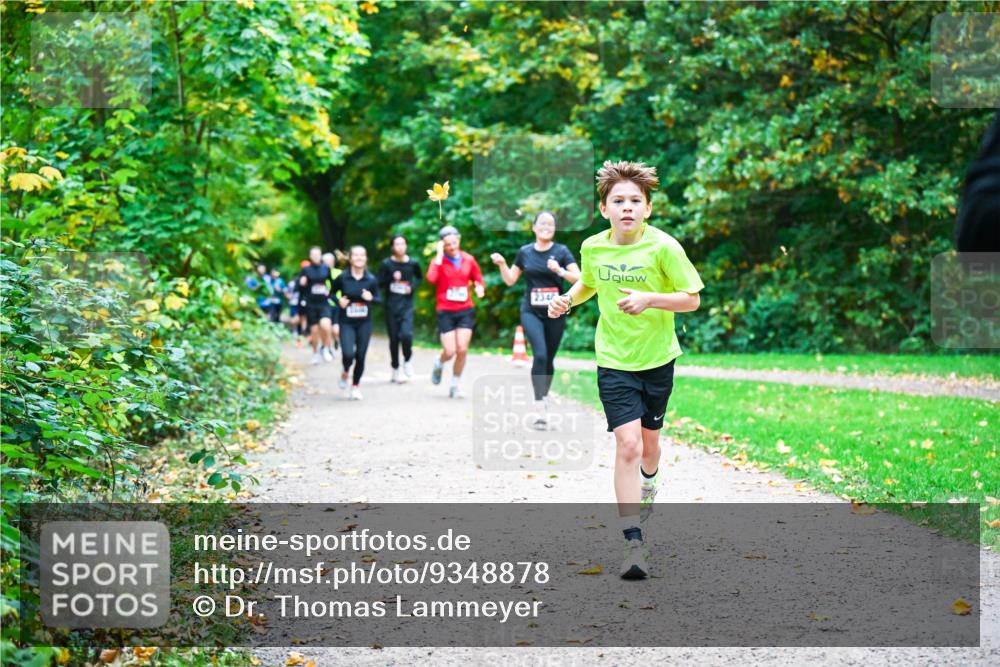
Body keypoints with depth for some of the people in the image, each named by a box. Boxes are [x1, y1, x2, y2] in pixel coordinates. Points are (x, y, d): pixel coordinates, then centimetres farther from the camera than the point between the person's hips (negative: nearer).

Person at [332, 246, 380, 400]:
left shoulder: (371, 280, -2)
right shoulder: (342, 278, -6)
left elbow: (378, 299, 6)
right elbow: (331, 293, 7)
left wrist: (371, 298, -15)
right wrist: (339, 301, -12)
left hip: (364, 323, 2)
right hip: (347, 323, -2)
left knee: (361, 356, 3)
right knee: (348, 354, -16)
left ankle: (355, 386, 23)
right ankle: (345, 373, 19)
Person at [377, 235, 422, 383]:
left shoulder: (413, 263, 1)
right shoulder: (386, 264, -2)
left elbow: (419, 278, 19)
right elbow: (379, 283, -1)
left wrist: (413, 286, 0)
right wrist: (391, 278, -17)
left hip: (407, 304, 0)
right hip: (391, 304, 0)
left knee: (406, 334, -19)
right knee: (394, 338, 5)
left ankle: (407, 360, 9)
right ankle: (395, 369, 21)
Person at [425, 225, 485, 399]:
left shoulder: (469, 259, 5)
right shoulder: (439, 260, -5)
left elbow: (478, 279, 16)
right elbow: (431, 278, -25)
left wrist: (480, 288, -8)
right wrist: (439, 255, -20)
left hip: (465, 311, 2)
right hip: (446, 312, -2)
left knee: (462, 350, -6)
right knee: (450, 352, -7)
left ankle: (455, 385, 11)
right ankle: (439, 365, 29)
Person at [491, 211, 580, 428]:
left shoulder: (561, 251, -2)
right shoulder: (525, 252, 4)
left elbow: (579, 279, -9)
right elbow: (510, 280, 12)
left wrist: (560, 271, -24)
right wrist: (502, 264, -5)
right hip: (531, 312, 0)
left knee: (549, 359, 11)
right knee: (540, 355, -18)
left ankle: (544, 396, 35)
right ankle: (540, 410, -20)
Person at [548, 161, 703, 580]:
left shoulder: (663, 247, -14)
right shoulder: (592, 247, -4)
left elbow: (692, 299, -10)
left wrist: (649, 300, -25)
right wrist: (568, 299, -2)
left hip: (657, 360, 0)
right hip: (613, 361, 0)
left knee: (648, 441, 16)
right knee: (627, 444, -14)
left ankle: (647, 486, 54)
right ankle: (633, 545, -15)